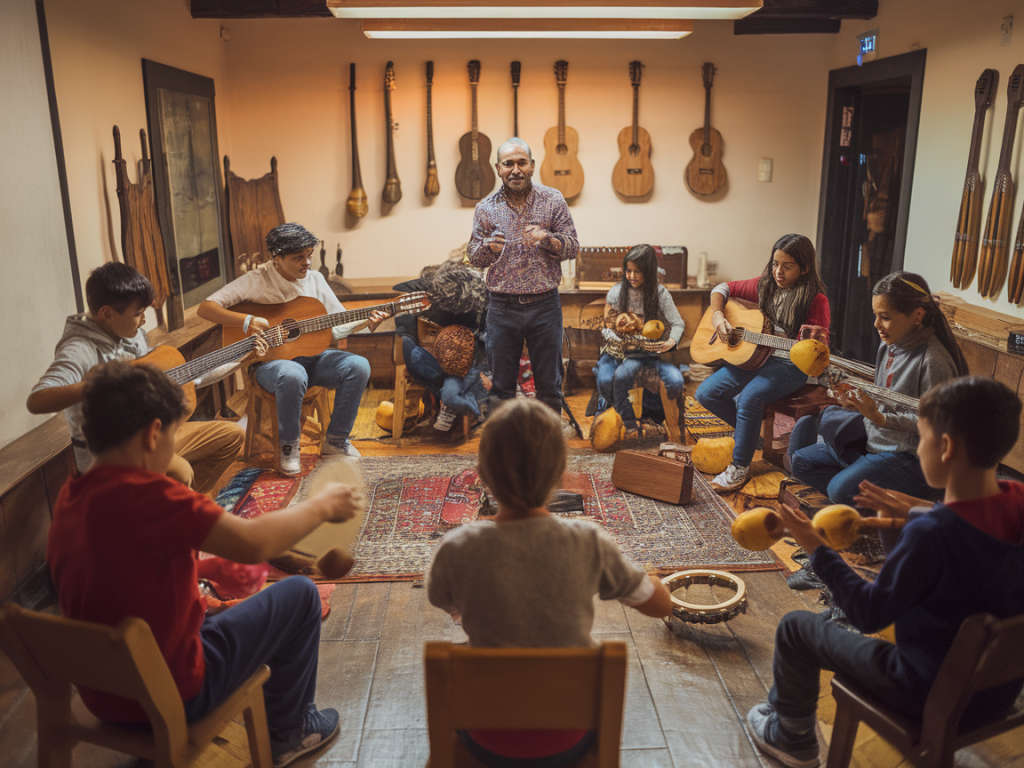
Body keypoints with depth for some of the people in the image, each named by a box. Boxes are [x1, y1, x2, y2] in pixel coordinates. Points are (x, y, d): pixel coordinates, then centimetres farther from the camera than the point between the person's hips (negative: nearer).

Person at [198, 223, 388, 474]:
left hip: (311, 355, 5)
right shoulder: (257, 280, -8)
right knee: (292, 376, -40)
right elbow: (205, 308, -13)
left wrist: (366, 322, -12)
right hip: (270, 361, -5)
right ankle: (288, 446, -14)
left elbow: (339, 323, 8)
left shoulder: (315, 279, 8)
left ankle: (336, 440, -4)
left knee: (358, 366, -21)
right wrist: (247, 321, -27)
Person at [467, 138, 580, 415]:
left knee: (549, 384, 8)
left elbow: (573, 247, 0)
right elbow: (473, 257, 7)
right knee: (501, 385, 9)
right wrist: (489, 247, -15)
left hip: (545, 303, 0)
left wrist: (547, 239, -20)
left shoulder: (553, 200, 1)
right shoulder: (485, 209, 3)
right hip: (502, 307, 1)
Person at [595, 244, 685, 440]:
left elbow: (678, 323, 1)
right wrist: (622, 339, -13)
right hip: (620, 350, 1)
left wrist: (672, 340, -21)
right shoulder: (616, 292, 4)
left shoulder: (660, 294, 0)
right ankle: (630, 425, -8)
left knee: (675, 381, -29)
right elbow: (608, 328, 9)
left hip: (651, 350, 0)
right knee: (605, 381, -31)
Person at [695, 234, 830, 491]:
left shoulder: (815, 300, -11)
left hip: (791, 364, -6)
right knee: (705, 394, -10)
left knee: (749, 398, -33)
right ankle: (750, 432, 14)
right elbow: (723, 288, 15)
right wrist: (717, 316, -4)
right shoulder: (765, 285, 4)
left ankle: (740, 467, -14)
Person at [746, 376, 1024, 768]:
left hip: (935, 697, -7)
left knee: (796, 627, 7)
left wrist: (817, 549, -14)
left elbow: (869, 614, -21)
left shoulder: (930, 533, -32)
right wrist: (906, 522, 11)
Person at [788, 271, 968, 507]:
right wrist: (858, 403, -5)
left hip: (909, 455, -9)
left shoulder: (934, 362, -21)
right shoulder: (888, 348, 6)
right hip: (872, 441, 9)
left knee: (841, 489, -29)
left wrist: (879, 418, -26)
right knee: (800, 461, 3)